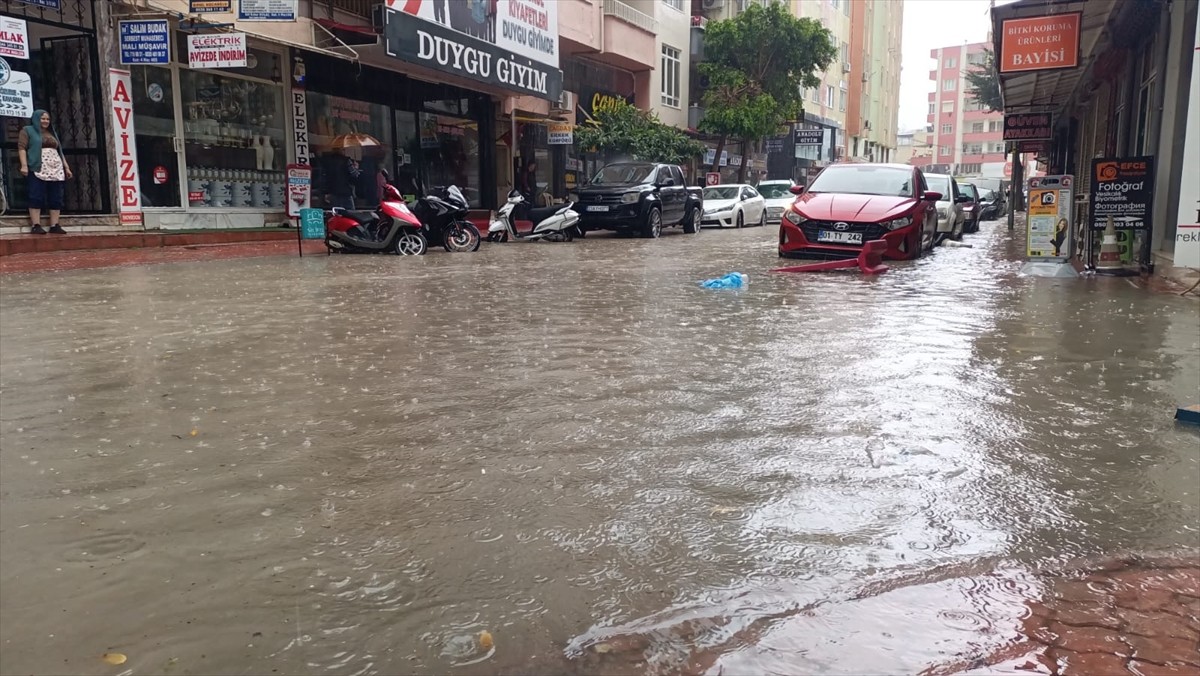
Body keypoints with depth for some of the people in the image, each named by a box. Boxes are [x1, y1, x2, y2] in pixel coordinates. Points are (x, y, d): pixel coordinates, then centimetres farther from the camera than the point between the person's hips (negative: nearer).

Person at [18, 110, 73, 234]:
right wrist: (24, 165, -15)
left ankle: (54, 225, -1)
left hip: (55, 170, 6)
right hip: (38, 169, -6)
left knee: (56, 198, 0)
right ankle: (36, 225, -15)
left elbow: (60, 151, 25)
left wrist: (66, 167, 17)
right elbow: (22, 147, -2)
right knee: (37, 197, -11)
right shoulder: (28, 131, 8)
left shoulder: (52, 133, 26)